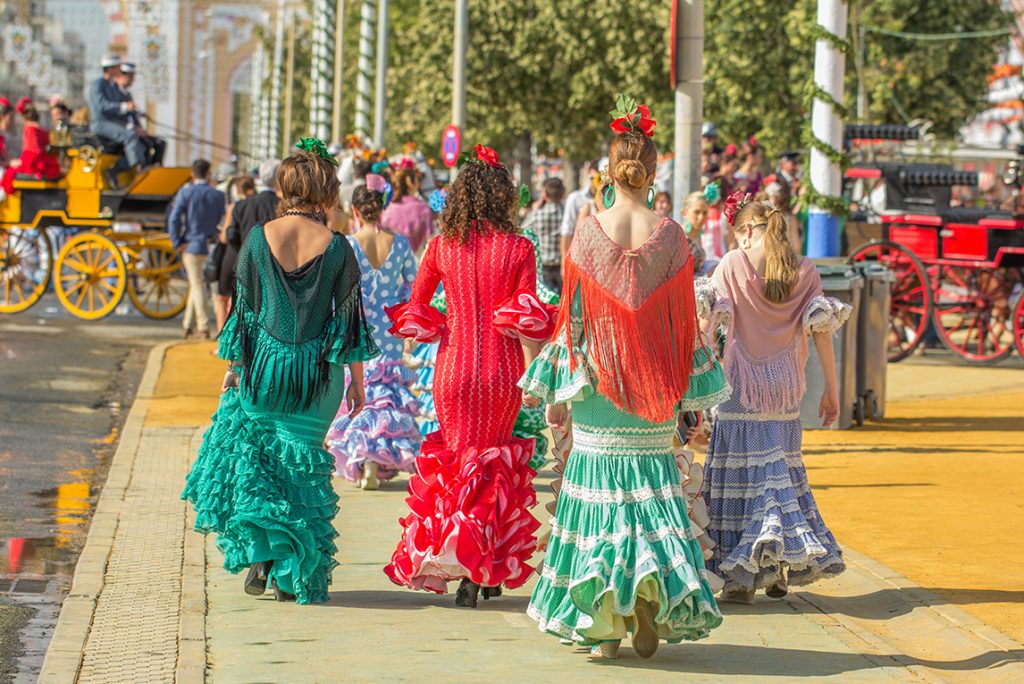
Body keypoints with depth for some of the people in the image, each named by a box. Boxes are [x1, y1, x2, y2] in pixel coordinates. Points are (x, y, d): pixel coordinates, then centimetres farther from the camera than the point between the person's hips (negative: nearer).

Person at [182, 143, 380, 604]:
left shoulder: (259, 238, -6)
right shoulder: (336, 247, -7)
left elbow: (244, 306, -1)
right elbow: (350, 317, -3)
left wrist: (233, 364, 10)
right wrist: (357, 381, 6)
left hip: (263, 365, 0)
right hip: (317, 373, 0)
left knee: (247, 453, 17)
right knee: (301, 462, 10)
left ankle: (258, 556, 7)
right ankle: (290, 574, 9)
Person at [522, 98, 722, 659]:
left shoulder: (589, 233, -6)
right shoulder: (671, 236, -3)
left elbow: (572, 315, -3)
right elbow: (683, 319, 1)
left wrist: (559, 392, 4)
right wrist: (686, 390, 11)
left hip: (598, 381, -1)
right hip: (654, 386, 1)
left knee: (597, 487, 6)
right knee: (651, 486, 11)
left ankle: (603, 626, 5)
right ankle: (650, 587, -10)